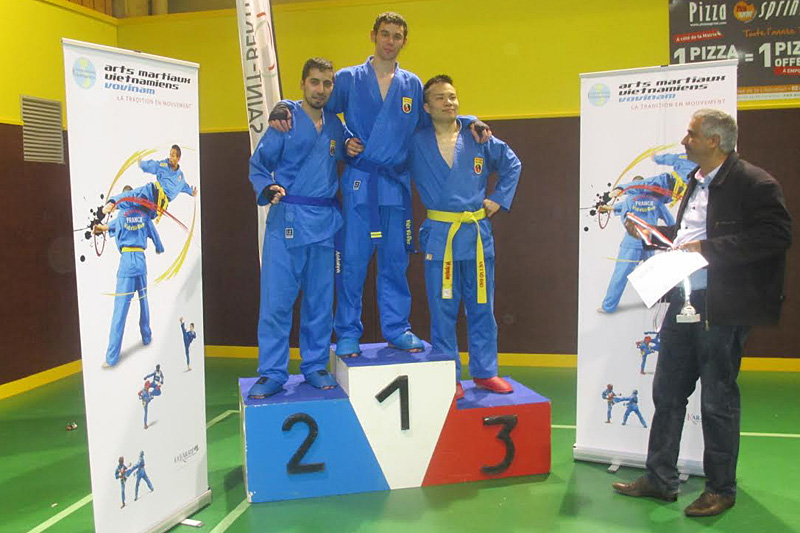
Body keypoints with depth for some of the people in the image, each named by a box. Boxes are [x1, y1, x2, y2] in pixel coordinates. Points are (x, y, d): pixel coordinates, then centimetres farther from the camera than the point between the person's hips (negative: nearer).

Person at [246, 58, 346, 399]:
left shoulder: (335, 125, 13)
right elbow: (258, 164, 0)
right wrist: (268, 189, -18)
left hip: (325, 221, 4)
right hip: (287, 218, -4)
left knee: (320, 299, 9)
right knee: (276, 299, -4)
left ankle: (315, 365, 22)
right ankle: (272, 373, 7)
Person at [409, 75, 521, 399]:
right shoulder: (416, 144, 1)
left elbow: (512, 165, 18)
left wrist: (499, 199, 10)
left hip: (478, 233, 2)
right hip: (439, 234, -2)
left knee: (482, 307, 10)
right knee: (443, 311, 3)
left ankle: (485, 372, 24)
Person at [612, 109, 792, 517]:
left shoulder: (753, 183, -11)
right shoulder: (697, 182, 15)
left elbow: (776, 235, -21)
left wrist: (707, 248, -22)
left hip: (720, 309, -8)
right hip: (683, 301, 8)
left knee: (718, 401, 5)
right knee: (667, 393, 13)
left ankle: (721, 490, 24)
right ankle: (660, 479, 27)